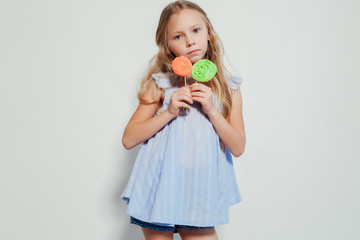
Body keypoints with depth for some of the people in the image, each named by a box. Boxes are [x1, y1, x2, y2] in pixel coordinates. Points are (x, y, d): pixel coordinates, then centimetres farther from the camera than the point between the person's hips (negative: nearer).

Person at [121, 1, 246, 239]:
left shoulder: (228, 87, 2)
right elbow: (129, 139, -5)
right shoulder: (161, 84, -2)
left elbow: (238, 147, -2)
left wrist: (211, 110, -14)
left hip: (199, 191, 1)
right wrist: (169, 112, -15)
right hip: (159, 187, -1)